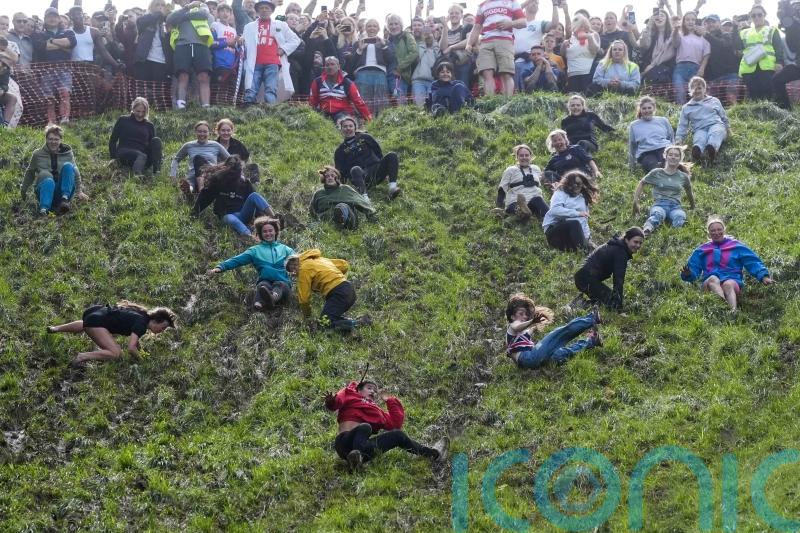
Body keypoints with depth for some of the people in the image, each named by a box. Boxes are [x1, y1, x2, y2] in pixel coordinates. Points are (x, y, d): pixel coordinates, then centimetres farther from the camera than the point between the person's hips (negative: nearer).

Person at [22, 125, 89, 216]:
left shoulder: (67, 153, 7)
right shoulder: (38, 154, 5)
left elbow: (75, 173, 12)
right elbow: (30, 173, 17)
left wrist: (79, 191, 5)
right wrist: (23, 191, 23)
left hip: (62, 191, 1)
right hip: (45, 189, -1)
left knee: (68, 166, -24)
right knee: (48, 181, -38)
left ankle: (65, 199, -34)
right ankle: (43, 210, -57)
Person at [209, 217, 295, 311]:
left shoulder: (284, 249, 25)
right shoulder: (255, 250, 23)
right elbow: (237, 260, 12)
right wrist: (220, 267, -4)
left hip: (283, 282, 0)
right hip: (265, 281, 0)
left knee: (280, 285, -36)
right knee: (263, 285, -36)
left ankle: (274, 297, -72)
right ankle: (259, 303, -70)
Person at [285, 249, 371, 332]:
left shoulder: (304, 269, 0)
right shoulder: (319, 259, 26)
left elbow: (304, 297, -2)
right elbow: (344, 265, 28)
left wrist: (307, 316, 12)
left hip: (338, 293, -9)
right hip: (350, 290, 9)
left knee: (326, 322, -11)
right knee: (333, 316, 17)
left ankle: (357, 323, -23)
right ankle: (358, 320, 0)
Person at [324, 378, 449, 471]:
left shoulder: (376, 411, 32)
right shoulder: (350, 394, 20)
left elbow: (396, 423, 21)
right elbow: (338, 399, -4)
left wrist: (391, 401, 23)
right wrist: (331, 401, -28)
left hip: (363, 447, 5)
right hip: (345, 443, -5)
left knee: (398, 435, 1)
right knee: (365, 427, -33)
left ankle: (433, 453, 5)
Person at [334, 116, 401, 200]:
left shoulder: (364, 137, 19)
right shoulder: (340, 150, 17)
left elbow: (378, 151, 19)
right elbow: (341, 171, 12)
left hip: (377, 170, 2)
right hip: (361, 175, -2)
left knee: (392, 155, -22)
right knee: (355, 169, -37)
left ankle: (392, 187, -39)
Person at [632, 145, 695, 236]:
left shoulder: (683, 177, 17)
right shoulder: (656, 173, 11)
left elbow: (690, 193, 31)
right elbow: (642, 183, 20)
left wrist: (693, 209, 40)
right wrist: (635, 202, 12)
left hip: (675, 206, 4)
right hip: (659, 204, -4)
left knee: (680, 217, -37)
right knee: (657, 215, -42)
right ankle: (645, 232, -70)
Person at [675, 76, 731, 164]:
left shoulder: (714, 101, 27)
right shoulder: (686, 107, 25)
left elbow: (724, 117, 30)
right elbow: (682, 126, 20)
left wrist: (728, 127, 15)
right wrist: (678, 138, 4)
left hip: (716, 125, 0)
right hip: (699, 129, 0)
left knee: (715, 133, -40)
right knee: (699, 138, -40)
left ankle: (711, 149, -73)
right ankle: (697, 151, -75)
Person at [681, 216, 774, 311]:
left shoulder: (736, 246, 17)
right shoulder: (701, 250, 22)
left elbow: (753, 262, 11)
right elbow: (692, 268, 17)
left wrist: (764, 276, -5)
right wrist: (687, 274, -7)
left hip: (732, 281, -1)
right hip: (710, 284, 1)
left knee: (728, 284, -37)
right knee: (713, 279, -35)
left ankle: (733, 312, -65)